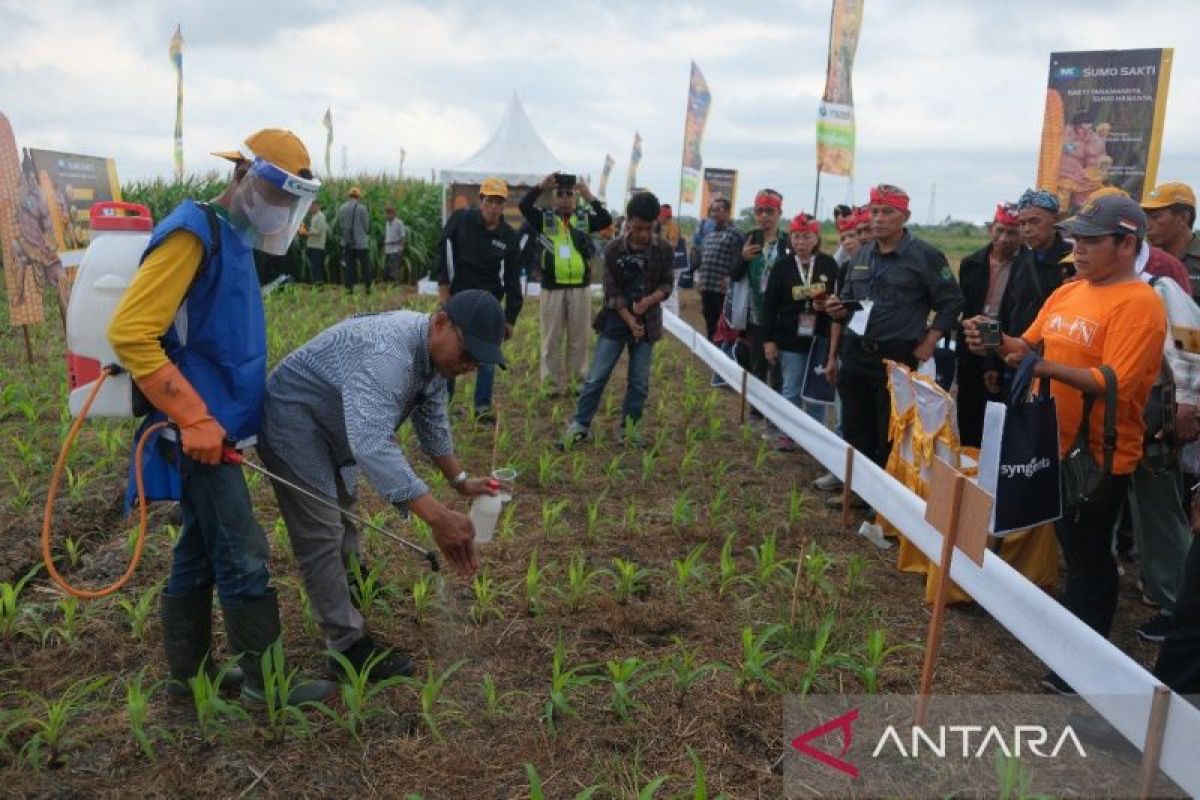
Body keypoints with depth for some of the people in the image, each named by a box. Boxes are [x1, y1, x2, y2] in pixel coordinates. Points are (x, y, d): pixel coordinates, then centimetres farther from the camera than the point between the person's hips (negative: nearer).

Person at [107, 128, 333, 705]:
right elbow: (129, 333, -22)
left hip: (214, 426, 9)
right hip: (197, 431, -9)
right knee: (242, 557, -3)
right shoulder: (192, 233, -15)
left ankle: (188, 673, 29)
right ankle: (265, 681, 10)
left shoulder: (232, 238, 14)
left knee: (200, 550, 16)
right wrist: (194, 418, -22)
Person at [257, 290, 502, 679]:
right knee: (321, 532, -9)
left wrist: (460, 480, 3)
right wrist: (438, 517, -54)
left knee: (342, 506, 26)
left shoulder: (432, 351, -5)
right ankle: (348, 644, -1)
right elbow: (372, 444, -50)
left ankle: (352, 586, 48)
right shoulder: (387, 354, -38)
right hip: (293, 418, -10)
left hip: (328, 423, 10)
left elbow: (432, 422, 9)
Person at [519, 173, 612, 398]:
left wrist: (591, 198, -20)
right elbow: (523, 205, -11)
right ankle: (553, 385, 15)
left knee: (579, 338, 9)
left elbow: (607, 220, -9)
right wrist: (540, 187, -20)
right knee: (552, 339, 6)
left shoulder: (584, 218, 7)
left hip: (581, 288, 1)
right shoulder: (544, 218, 5)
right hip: (552, 288, -1)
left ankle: (579, 382, 21)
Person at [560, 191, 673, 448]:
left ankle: (629, 426, 19)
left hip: (647, 321, 1)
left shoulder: (664, 250, -4)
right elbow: (612, 292, -8)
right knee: (597, 376, -1)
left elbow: (667, 284, 1)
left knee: (639, 380, 6)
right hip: (617, 320, -1)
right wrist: (630, 321, -14)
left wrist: (649, 300, -19)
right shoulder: (614, 249, -8)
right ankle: (580, 425, 8)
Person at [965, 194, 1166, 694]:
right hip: (1057, 446, 7)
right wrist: (996, 343, -10)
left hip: (1100, 456, -7)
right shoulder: (1066, 293, 8)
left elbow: (1115, 384, -25)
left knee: (1089, 562, 5)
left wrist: (1043, 366, -33)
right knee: (1073, 553, 20)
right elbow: (1031, 348, 11)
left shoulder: (1139, 305, -16)